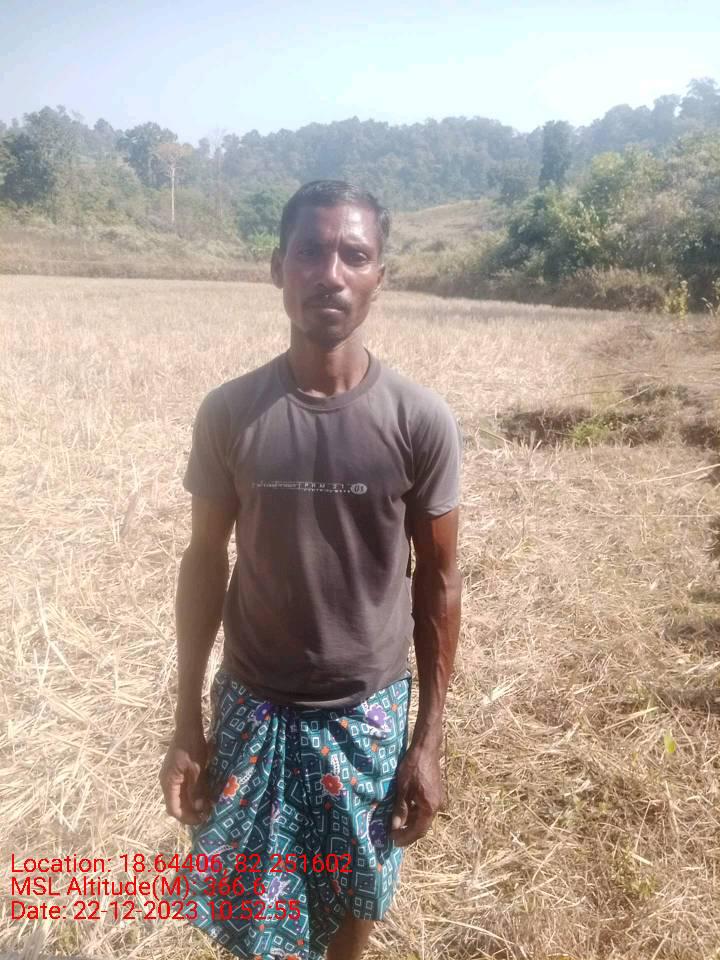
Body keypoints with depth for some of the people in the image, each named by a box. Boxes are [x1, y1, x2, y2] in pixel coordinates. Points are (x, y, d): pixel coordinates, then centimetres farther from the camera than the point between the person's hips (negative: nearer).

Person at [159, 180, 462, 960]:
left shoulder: (421, 420, -13)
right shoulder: (228, 413, -11)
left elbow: (437, 581, -5)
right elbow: (204, 562, -1)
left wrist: (427, 739, -3)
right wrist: (187, 724, 1)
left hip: (368, 711, 0)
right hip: (252, 707, 1)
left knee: (353, 896, 21)